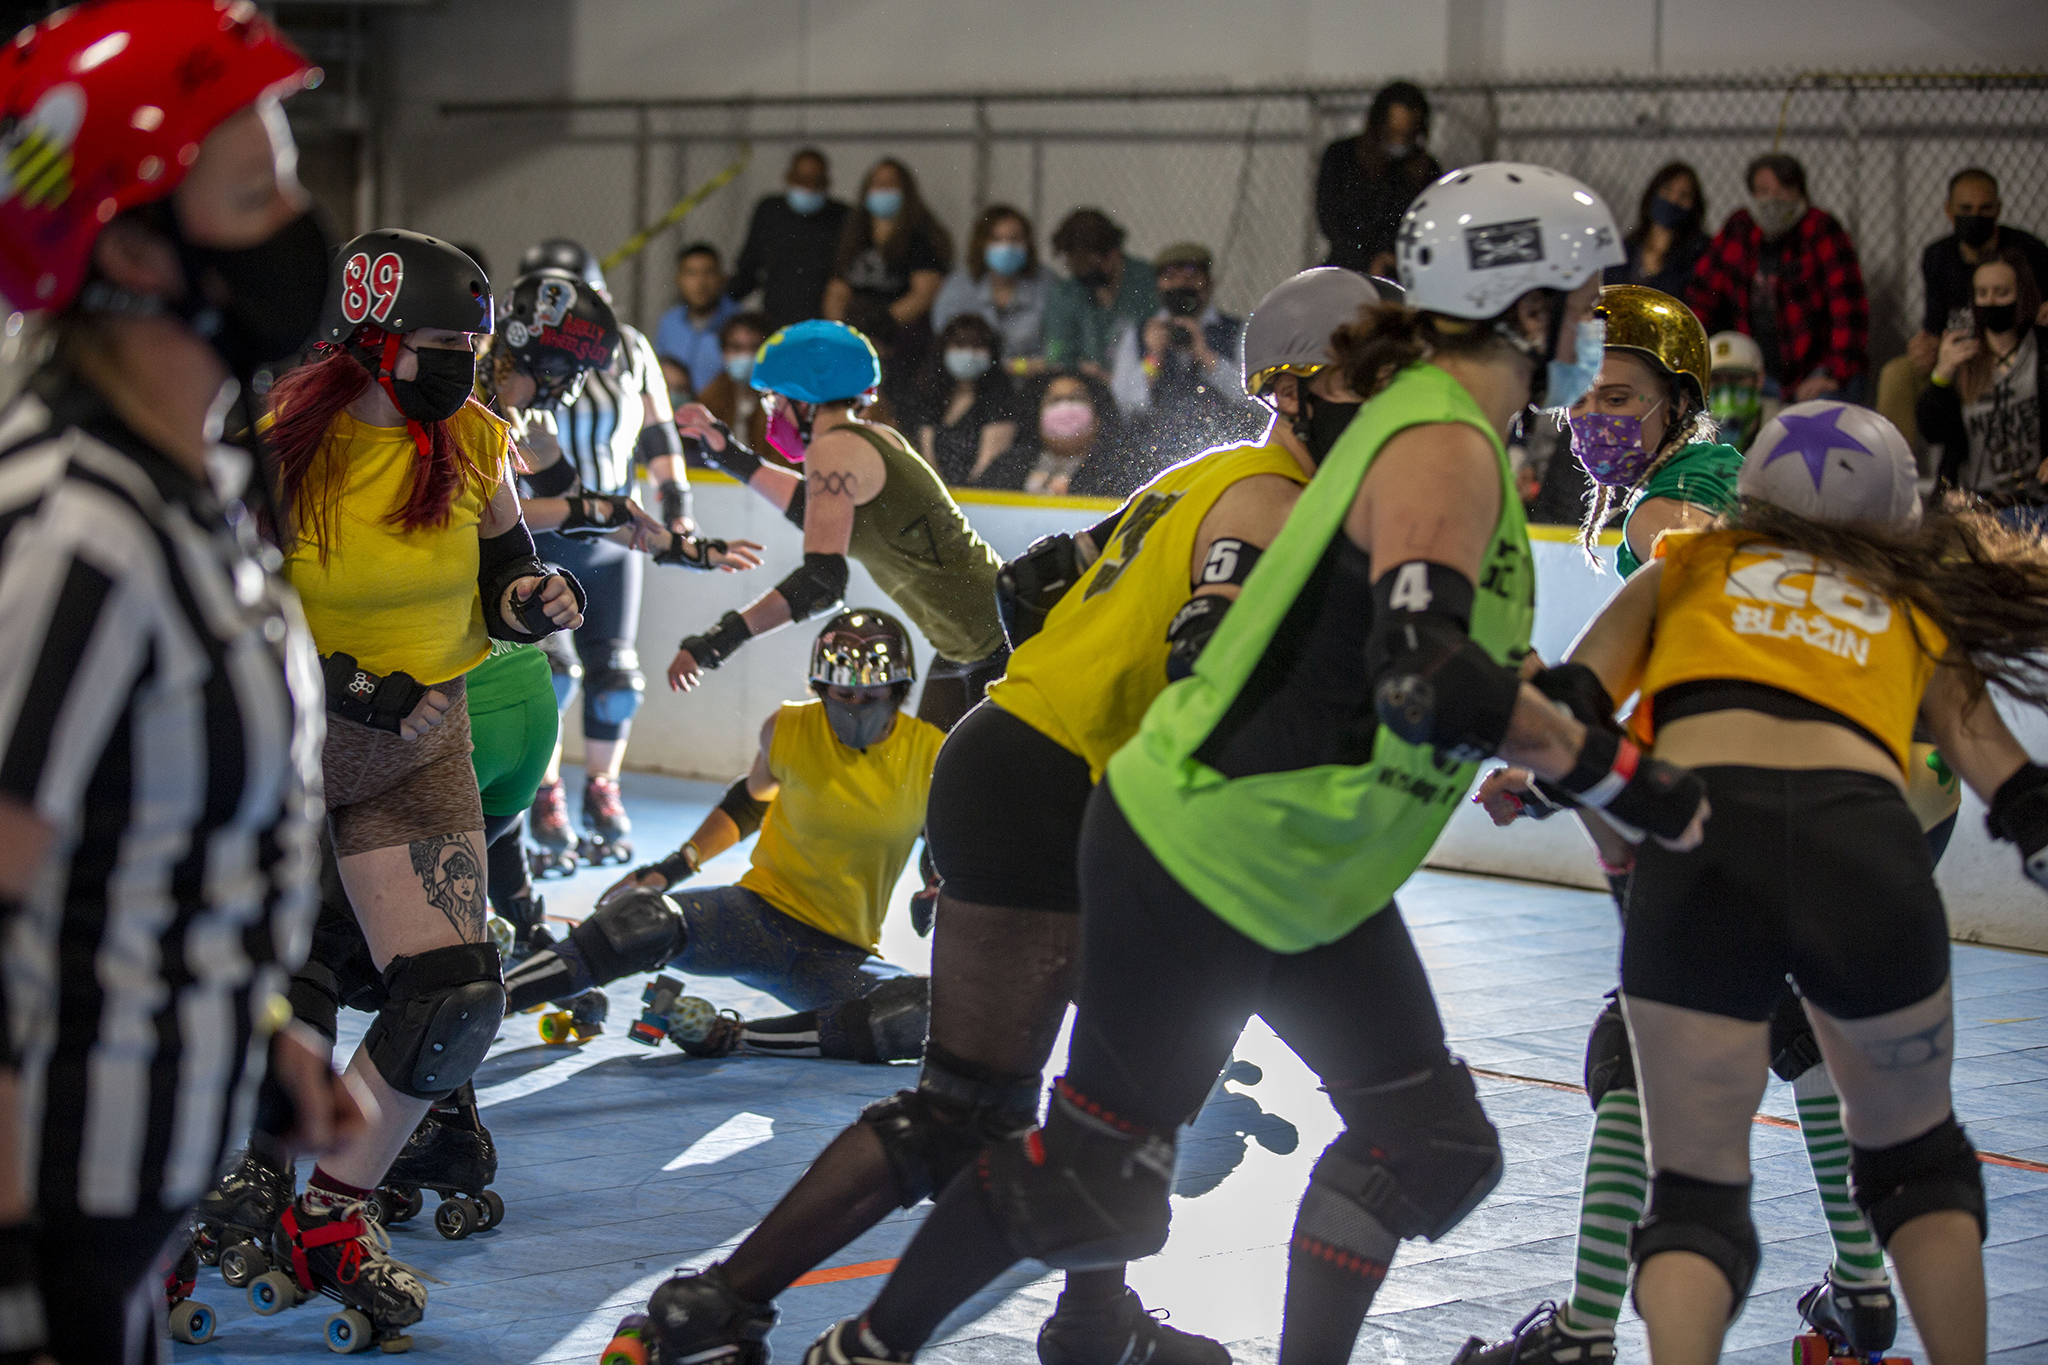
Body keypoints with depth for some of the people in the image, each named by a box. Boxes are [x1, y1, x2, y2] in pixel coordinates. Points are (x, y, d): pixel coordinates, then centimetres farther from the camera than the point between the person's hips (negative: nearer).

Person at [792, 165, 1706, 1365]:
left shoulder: (1440, 427, 8)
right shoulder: (1443, 448, -22)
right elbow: (1421, 673, -36)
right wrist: (1617, 775, -31)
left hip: (1310, 884, 10)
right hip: (1198, 861, -10)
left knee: (1429, 1148, 7)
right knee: (1095, 1181, 1)